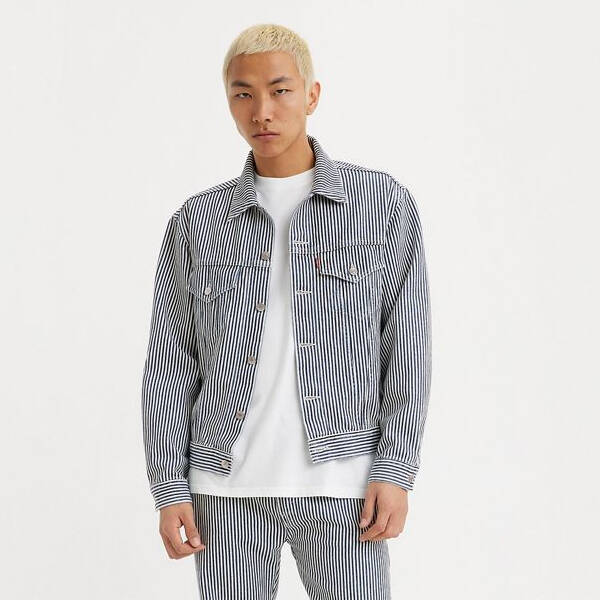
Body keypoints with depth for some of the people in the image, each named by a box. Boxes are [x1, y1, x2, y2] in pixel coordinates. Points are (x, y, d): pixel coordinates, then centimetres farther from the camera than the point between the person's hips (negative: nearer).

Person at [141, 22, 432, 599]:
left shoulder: (385, 202, 2)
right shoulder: (196, 221, 5)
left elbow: (407, 346, 1)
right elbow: (171, 363, 6)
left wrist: (396, 468, -6)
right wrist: (169, 487, 0)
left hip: (339, 484, -1)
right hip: (226, 486, 2)